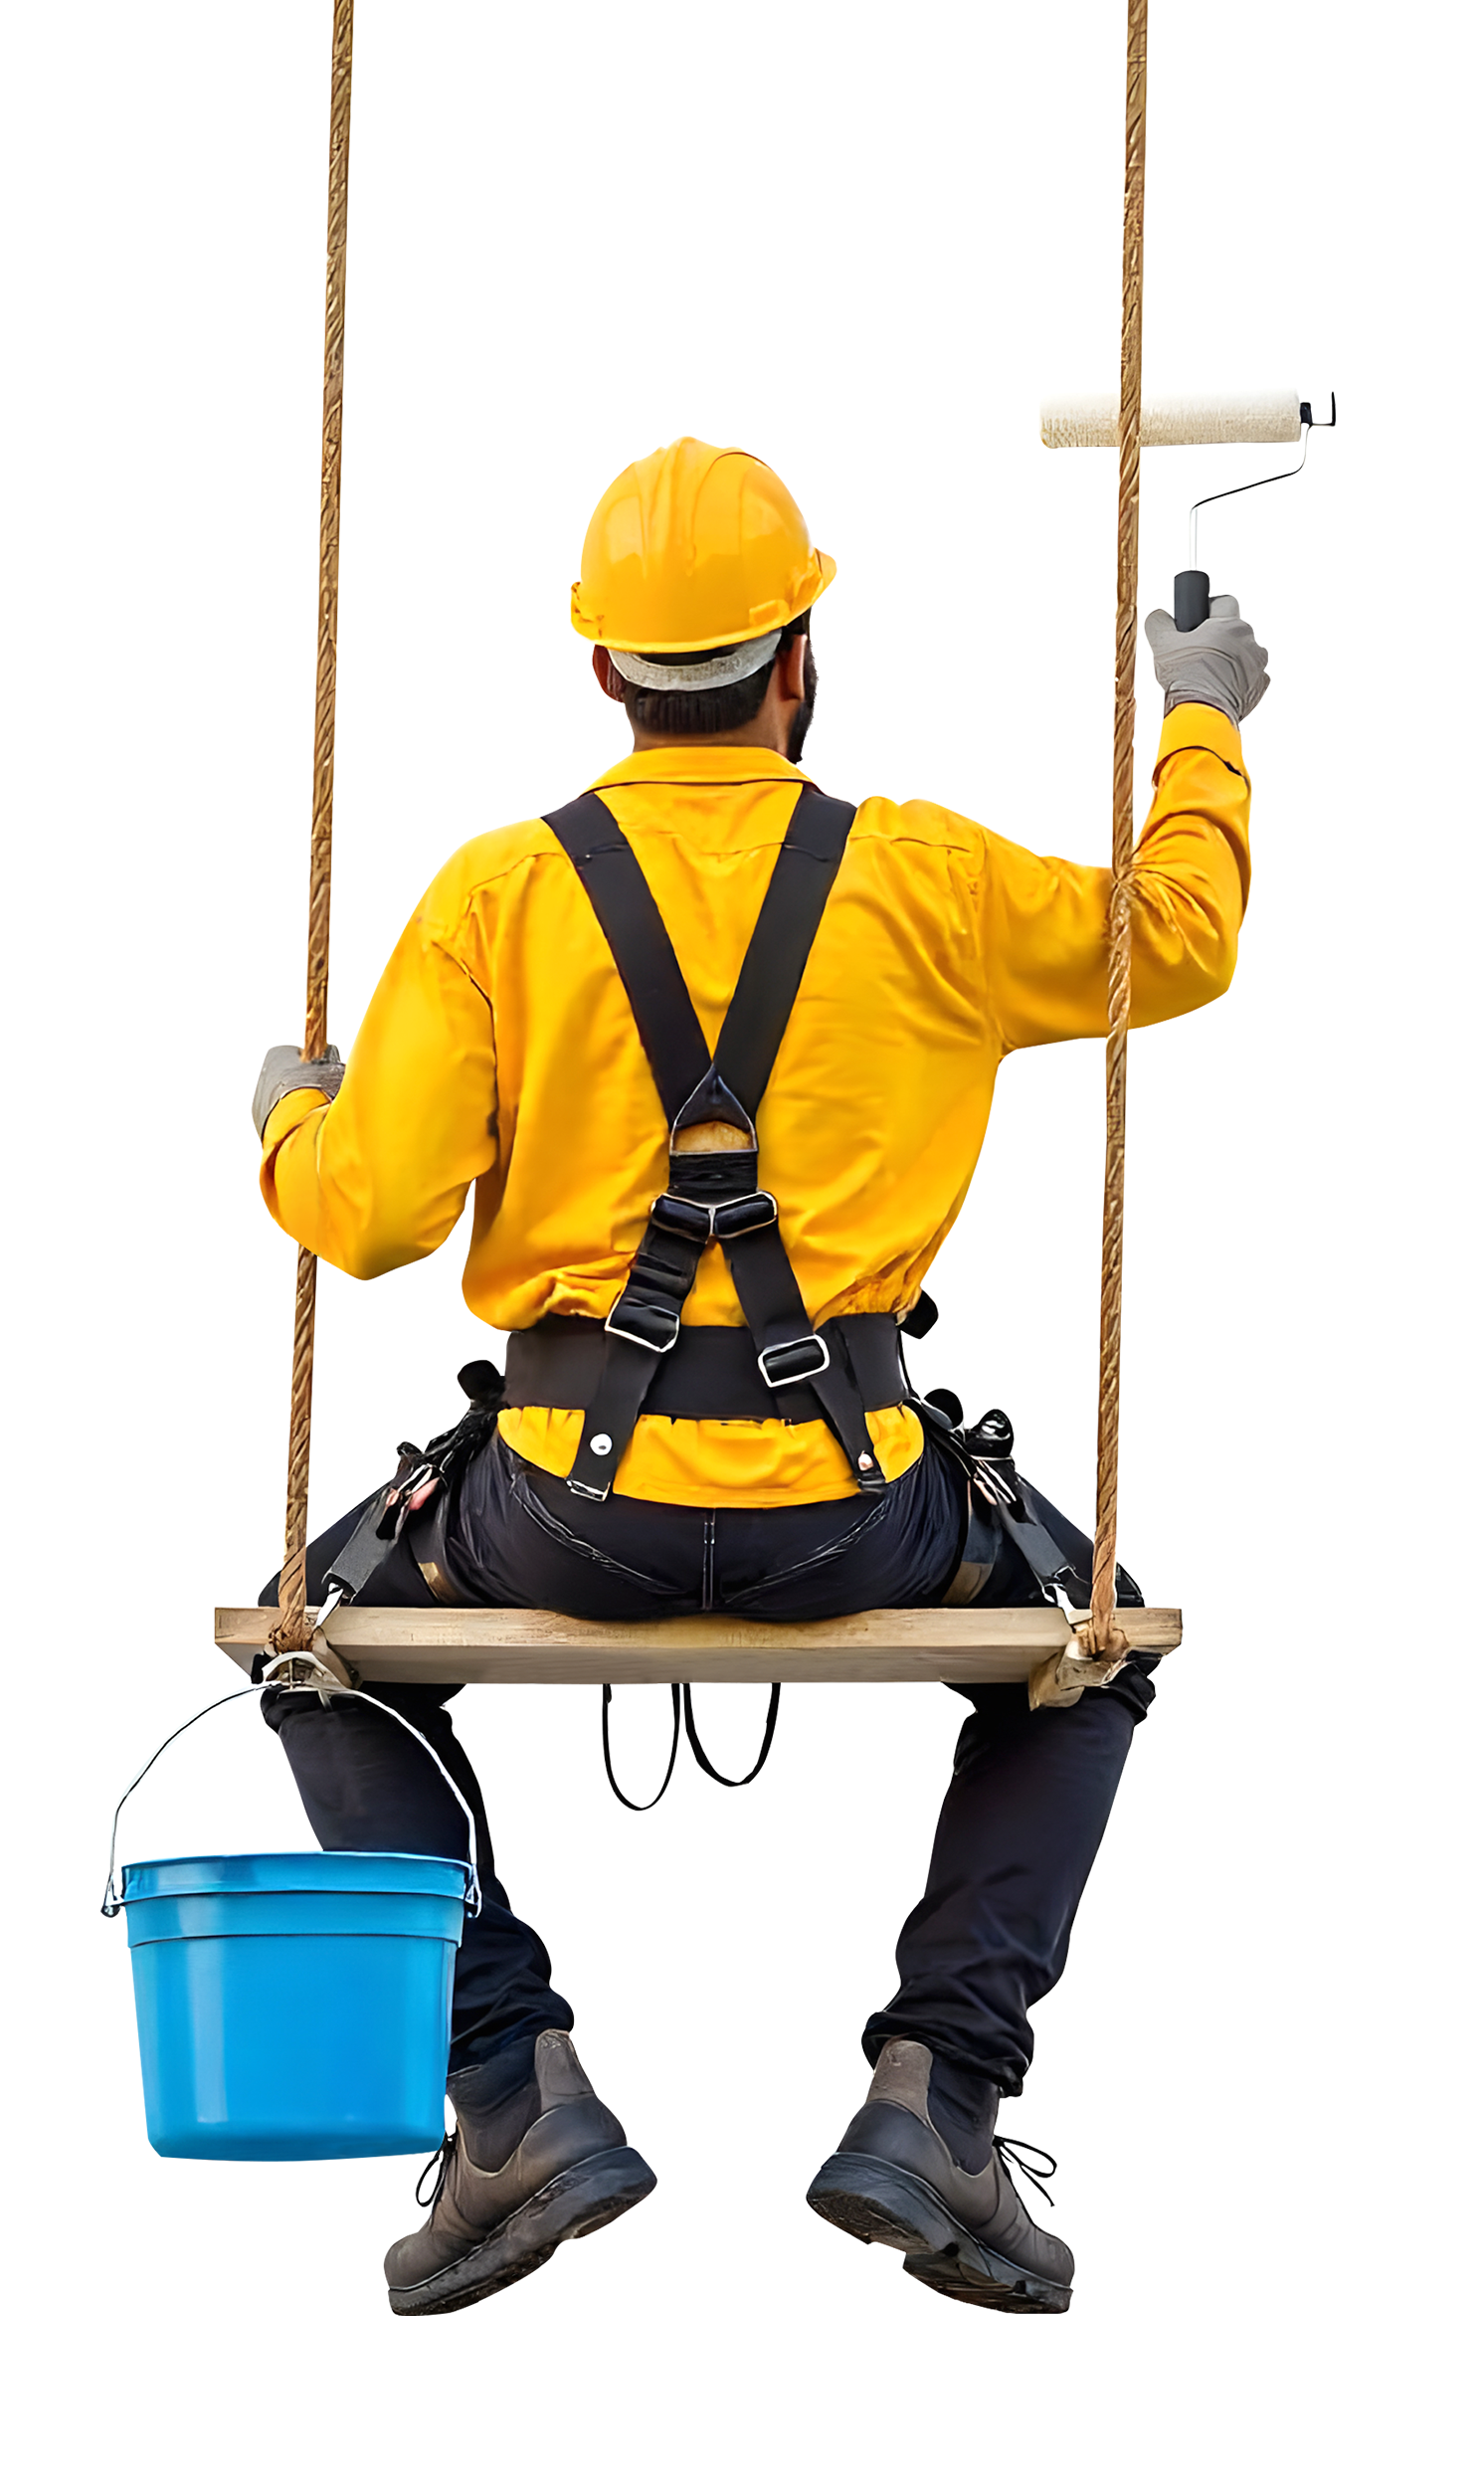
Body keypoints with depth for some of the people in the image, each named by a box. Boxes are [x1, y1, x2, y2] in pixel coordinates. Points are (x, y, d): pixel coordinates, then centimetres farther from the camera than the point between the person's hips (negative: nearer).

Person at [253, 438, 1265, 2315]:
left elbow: (371, 1219, -5)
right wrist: (1203, 730, 37)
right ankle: (938, 2083, 9)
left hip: (576, 1498, -1)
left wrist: (298, 1126, 19)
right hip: (843, 1505, 1)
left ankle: (514, 2089, 6)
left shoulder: (493, 898, -2)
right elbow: (1175, 942, 19)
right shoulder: (926, 886, 2)